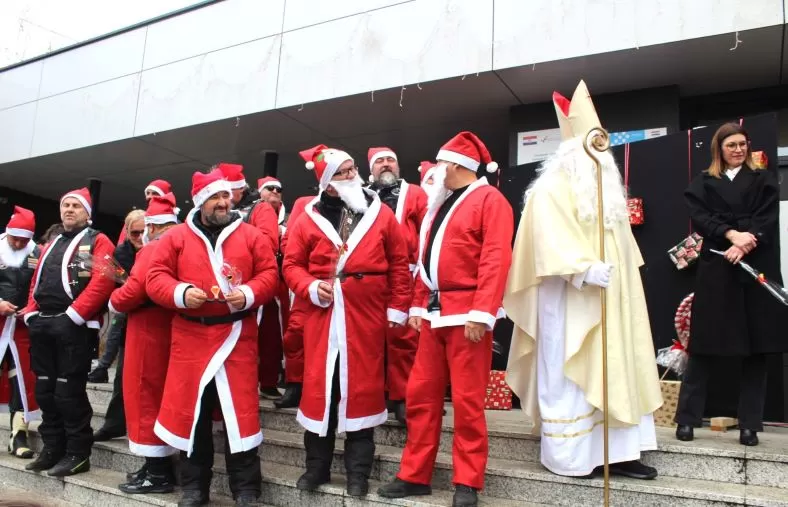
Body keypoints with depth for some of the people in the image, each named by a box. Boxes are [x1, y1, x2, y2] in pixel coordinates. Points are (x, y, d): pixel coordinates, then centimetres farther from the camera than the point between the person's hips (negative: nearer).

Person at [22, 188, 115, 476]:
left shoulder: (97, 241, 0)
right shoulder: (52, 245, 23)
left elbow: (102, 282, -14)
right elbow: (37, 282, 22)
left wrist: (74, 313, -19)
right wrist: (31, 313, 7)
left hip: (74, 326, -8)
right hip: (42, 325, 8)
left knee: (69, 391, -6)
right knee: (45, 390, 11)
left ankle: (78, 453, 5)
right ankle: (52, 449, 22)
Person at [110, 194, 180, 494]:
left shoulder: (152, 249, -14)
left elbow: (136, 288, -21)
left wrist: (114, 302, -2)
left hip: (149, 330, -8)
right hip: (169, 327, 8)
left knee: (146, 395, 1)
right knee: (160, 395, 16)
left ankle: (157, 474, 7)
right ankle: (160, 466, 25)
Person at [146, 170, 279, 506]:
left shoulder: (251, 235, 6)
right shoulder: (176, 236, 7)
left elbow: (269, 275, 2)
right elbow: (155, 277, 3)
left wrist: (248, 295, -16)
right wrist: (180, 293, -15)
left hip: (237, 336, -1)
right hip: (190, 335, 1)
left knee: (240, 409, 1)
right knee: (191, 409, 8)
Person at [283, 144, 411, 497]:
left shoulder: (380, 213, 5)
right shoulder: (309, 218, 5)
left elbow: (399, 264, 5)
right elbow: (292, 264, 8)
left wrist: (397, 308, 0)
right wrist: (310, 288, -11)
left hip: (367, 315, 0)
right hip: (323, 314, 1)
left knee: (362, 386, 5)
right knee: (320, 386, 5)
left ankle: (358, 471, 19)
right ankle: (317, 466, 22)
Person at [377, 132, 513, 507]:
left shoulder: (489, 200, -5)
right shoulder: (440, 203, 19)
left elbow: (495, 259, -15)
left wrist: (482, 313, -22)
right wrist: (418, 305, 14)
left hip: (467, 314, -8)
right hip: (433, 313, 8)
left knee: (467, 399, 0)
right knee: (420, 395, 10)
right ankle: (415, 475, 22)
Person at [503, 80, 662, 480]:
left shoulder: (605, 188, 19)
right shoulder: (552, 188, -8)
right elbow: (552, 241, -20)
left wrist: (623, 277, 17)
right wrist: (586, 270, -30)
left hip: (609, 298, 9)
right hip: (571, 299, -9)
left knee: (614, 372, 8)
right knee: (570, 375, -3)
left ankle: (616, 451, 14)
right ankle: (569, 456, 6)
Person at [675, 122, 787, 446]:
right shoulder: (703, 183, 13)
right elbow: (699, 217, -2)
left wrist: (745, 243, -16)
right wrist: (731, 234, -17)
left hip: (756, 269, 1)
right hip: (716, 270, -1)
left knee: (755, 349, 0)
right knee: (705, 347, -2)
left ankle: (750, 424, 8)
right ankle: (686, 419, 3)